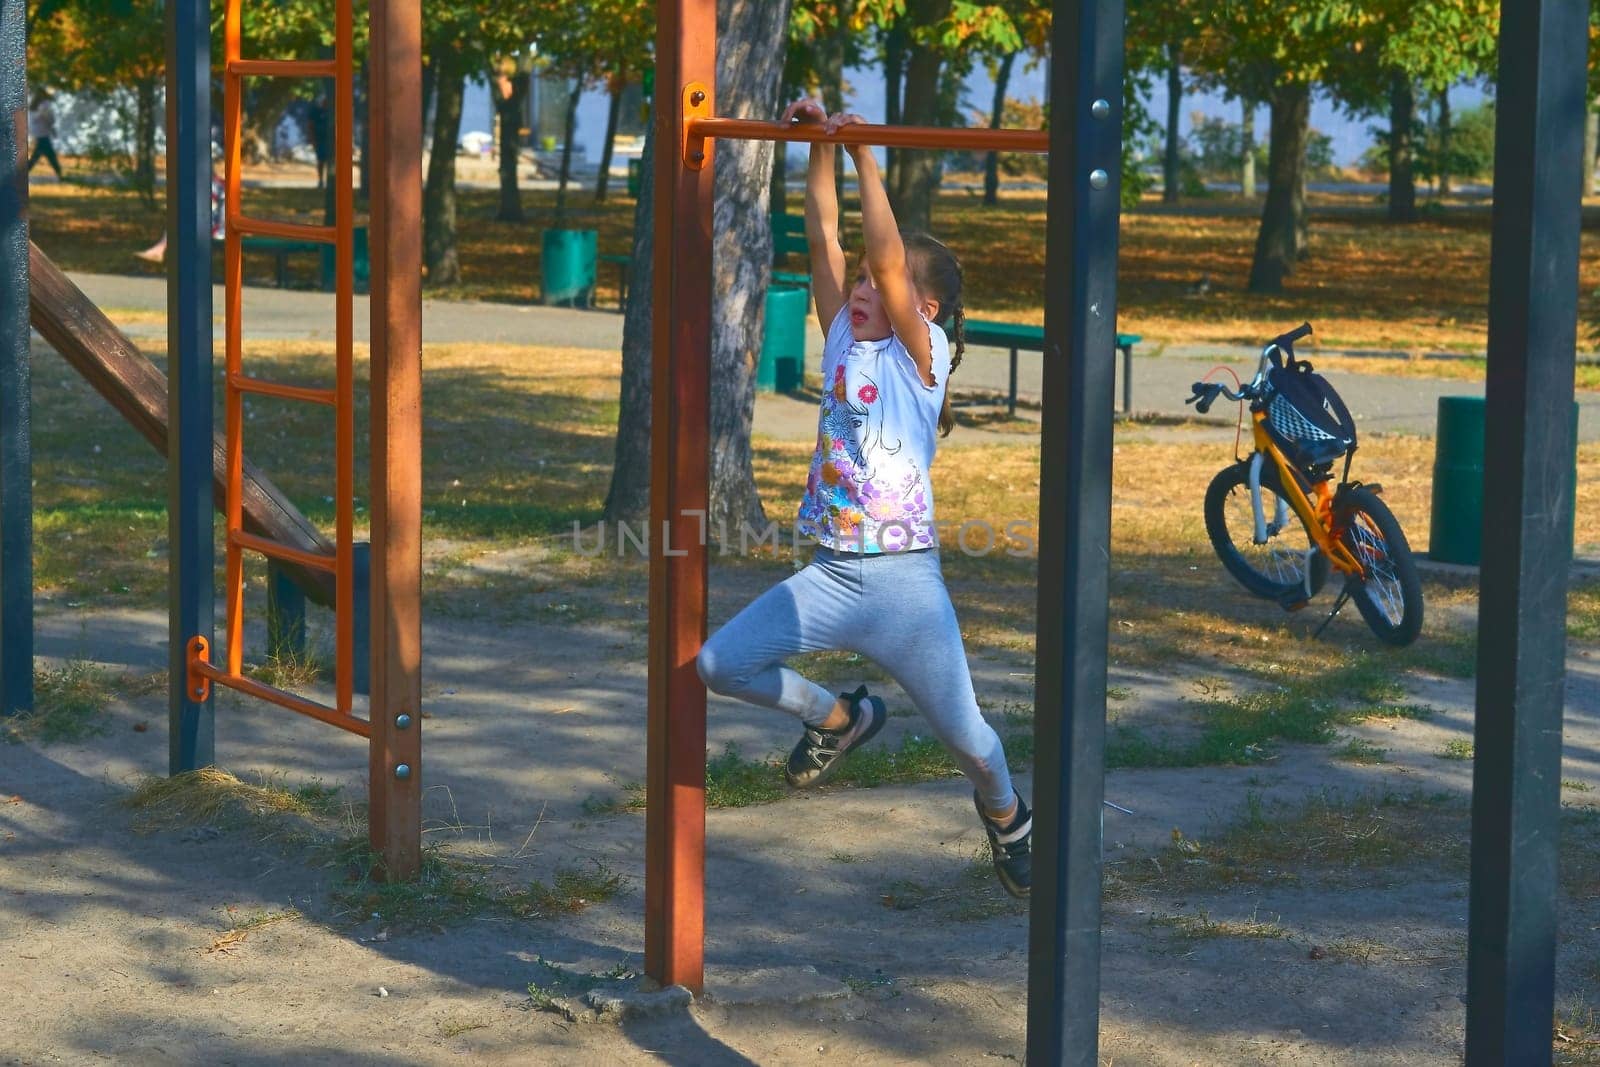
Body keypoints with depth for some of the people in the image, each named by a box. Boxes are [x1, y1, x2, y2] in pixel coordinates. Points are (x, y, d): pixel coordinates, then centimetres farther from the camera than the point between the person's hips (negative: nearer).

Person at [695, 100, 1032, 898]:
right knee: (717, 664, -7)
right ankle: (836, 718, 19)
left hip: (903, 581, -5)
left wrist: (863, 154, -16)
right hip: (829, 575, 5)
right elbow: (823, 237, 3)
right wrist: (819, 148, -1)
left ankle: (1006, 816, 36)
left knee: (963, 737, 1)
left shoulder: (921, 356, -6)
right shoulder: (843, 343, 9)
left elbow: (887, 253, -17)